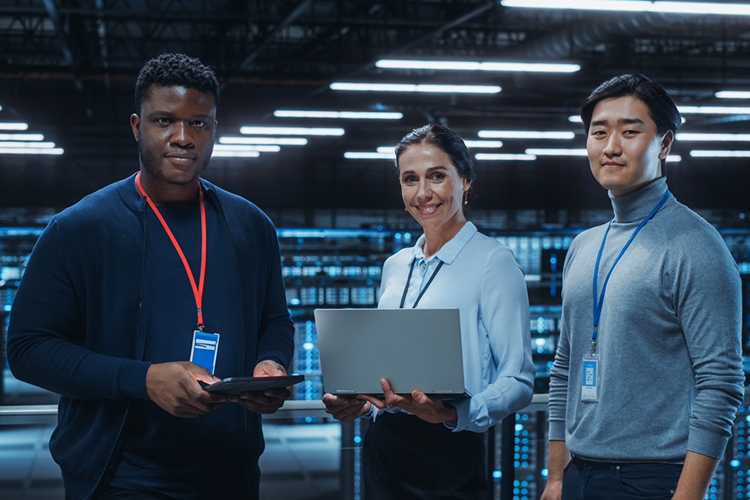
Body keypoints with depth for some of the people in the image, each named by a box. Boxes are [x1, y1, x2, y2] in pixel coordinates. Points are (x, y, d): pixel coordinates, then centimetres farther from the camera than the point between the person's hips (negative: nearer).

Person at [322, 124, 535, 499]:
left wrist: (452, 413, -27)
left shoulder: (493, 262, -7)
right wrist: (358, 403, 2)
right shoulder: (395, 267, 12)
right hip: (384, 447, 6)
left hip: (451, 455, -6)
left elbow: (518, 380, -13)